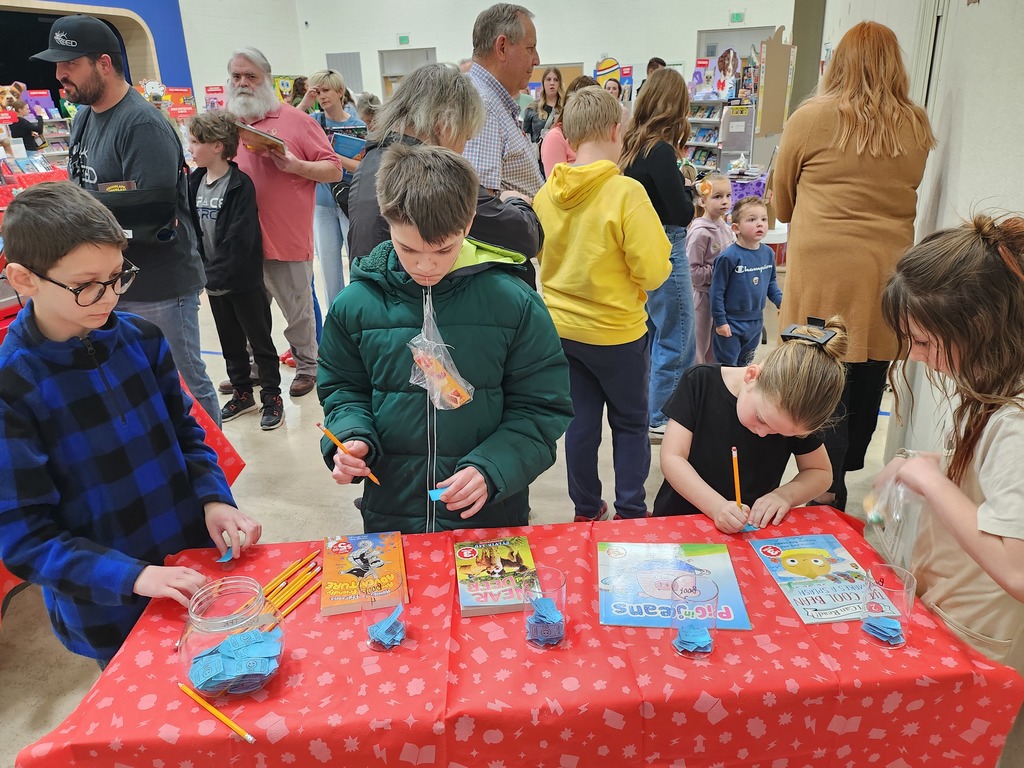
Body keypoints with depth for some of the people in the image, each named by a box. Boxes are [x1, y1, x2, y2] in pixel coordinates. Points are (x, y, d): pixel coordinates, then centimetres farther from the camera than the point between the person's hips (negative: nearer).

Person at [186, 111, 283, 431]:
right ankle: (242, 394, 31)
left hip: (243, 279, -7)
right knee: (230, 340, 17)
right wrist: (202, 268, -3)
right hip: (213, 277, 7)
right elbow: (193, 227, 7)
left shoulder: (240, 185, -16)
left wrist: (217, 274, -20)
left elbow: (240, 239, -20)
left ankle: (272, 396, 18)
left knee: (259, 339, 6)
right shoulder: (195, 181, 6)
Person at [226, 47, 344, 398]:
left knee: (297, 311, 7)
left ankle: (307, 366, 25)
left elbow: (334, 170, -3)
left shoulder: (295, 119, -2)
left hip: (287, 240, -4)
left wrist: (295, 165, -17)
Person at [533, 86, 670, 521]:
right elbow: (654, 271, -18)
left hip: (561, 327, 5)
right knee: (630, 424, 14)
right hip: (616, 330, -4)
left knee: (581, 421, 16)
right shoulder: (625, 191, -19)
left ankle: (586, 510, 29)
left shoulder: (546, 192, -4)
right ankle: (631, 514, 23)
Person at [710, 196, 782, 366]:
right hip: (731, 322, -6)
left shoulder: (768, 253, 0)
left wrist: (780, 300, 0)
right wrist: (720, 321, -14)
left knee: (744, 365, 21)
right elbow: (717, 291, -16)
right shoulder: (729, 257, -19)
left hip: (756, 321, 6)